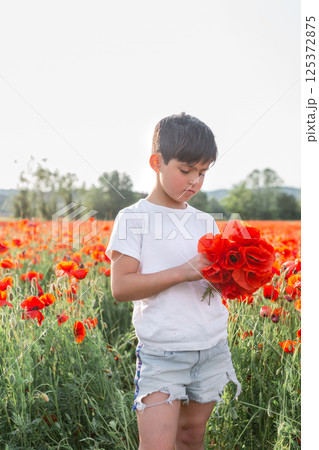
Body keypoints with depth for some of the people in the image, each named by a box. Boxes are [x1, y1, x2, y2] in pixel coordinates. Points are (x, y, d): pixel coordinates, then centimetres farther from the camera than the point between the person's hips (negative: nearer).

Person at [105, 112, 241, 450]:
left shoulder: (206, 222, 10)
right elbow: (120, 287, -13)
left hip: (212, 348, 5)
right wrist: (183, 272, -20)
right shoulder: (133, 218, -6)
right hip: (161, 351, -5)